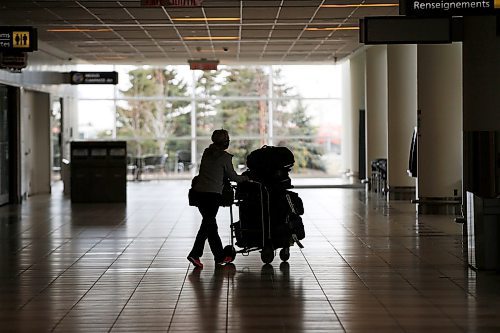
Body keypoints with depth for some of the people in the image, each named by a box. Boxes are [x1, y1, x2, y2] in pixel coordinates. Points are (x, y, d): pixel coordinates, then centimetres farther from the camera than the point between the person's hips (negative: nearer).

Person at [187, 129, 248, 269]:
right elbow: (233, 176, 1)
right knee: (208, 224, -5)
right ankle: (195, 254, -17)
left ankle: (220, 256, 18)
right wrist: (245, 178, 21)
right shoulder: (225, 157, -6)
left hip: (199, 191, 7)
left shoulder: (207, 153, 12)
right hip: (213, 193, -7)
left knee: (209, 223, 11)